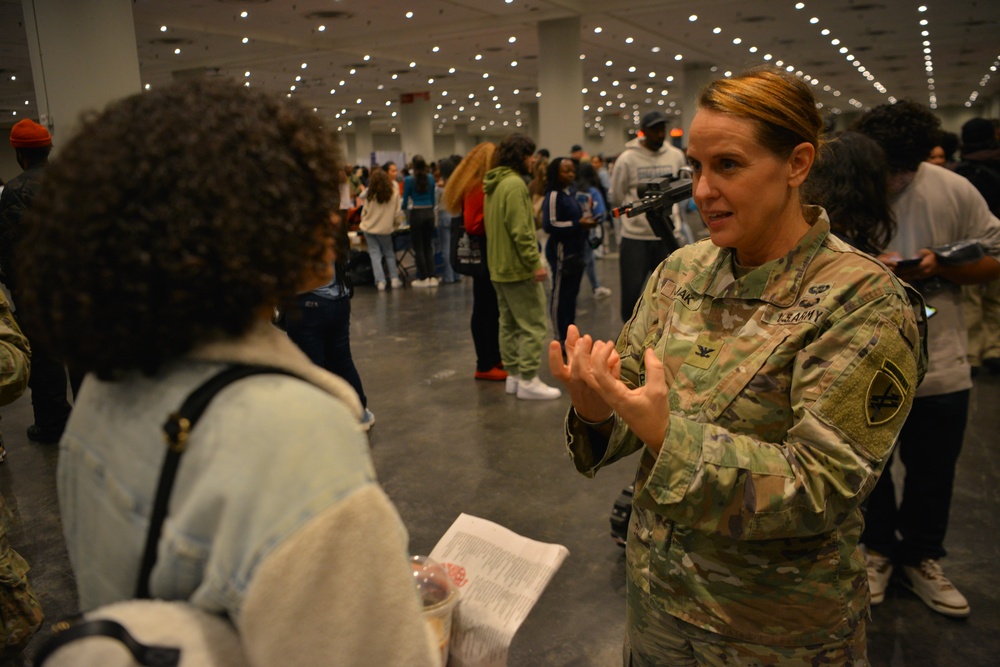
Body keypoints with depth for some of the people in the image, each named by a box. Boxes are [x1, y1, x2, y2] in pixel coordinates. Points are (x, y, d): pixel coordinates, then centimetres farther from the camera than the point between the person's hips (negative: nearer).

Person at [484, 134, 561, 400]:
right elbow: (520, 230, -23)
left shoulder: (494, 184, 14)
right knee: (534, 326, -4)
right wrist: (535, 263, -20)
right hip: (519, 268, -10)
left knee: (509, 323, 15)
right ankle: (528, 381, -1)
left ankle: (513, 374, 22)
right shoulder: (514, 183, -17)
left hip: (498, 267, 10)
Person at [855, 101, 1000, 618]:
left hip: (939, 366, 2)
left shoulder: (954, 191, -6)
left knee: (932, 475, 16)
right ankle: (876, 549, 41)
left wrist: (939, 266, -18)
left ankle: (921, 558, 40)